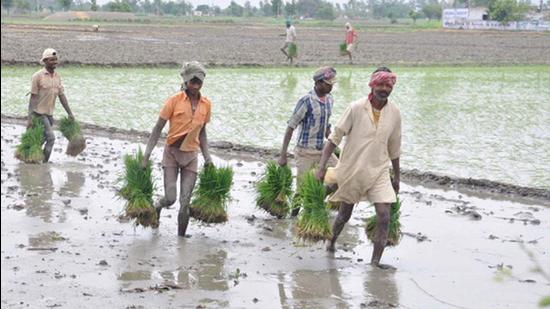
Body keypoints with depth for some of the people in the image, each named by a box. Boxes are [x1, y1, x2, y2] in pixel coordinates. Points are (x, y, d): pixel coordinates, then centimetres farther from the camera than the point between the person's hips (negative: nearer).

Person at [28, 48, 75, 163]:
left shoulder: (57, 76, 7)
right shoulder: (38, 76, -13)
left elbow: (61, 96, 11)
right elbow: (33, 97, -13)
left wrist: (69, 113, 8)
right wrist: (29, 118, -18)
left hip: (49, 114, 7)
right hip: (39, 113, -7)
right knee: (51, 138, -14)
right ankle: (44, 163, -6)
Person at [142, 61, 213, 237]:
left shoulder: (206, 104, 3)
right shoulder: (175, 100, -9)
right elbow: (158, 128, -6)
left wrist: (207, 157, 6)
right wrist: (147, 154, -12)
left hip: (191, 155, 3)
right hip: (172, 152, -3)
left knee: (185, 203, -2)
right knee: (170, 198, -8)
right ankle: (157, 207, 28)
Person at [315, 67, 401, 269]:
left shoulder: (394, 113, -1)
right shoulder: (356, 108, -13)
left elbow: (394, 148, 11)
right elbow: (335, 137, -10)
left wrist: (397, 176, 16)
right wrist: (322, 166, -17)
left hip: (379, 171, 2)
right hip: (351, 170, -2)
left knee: (384, 216, -12)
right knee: (344, 214, 14)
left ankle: (376, 260, -7)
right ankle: (331, 242, 42)